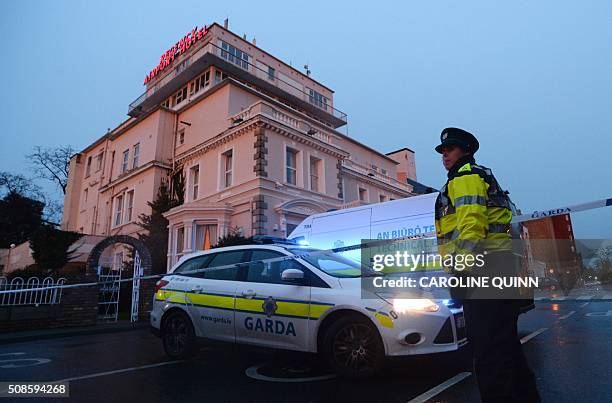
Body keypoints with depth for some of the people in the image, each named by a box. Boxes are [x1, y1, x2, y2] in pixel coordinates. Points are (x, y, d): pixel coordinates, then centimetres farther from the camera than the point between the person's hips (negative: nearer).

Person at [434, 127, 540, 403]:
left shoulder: (466, 176, -3)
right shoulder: (481, 178, 30)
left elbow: (471, 223, -19)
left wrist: (461, 264, -26)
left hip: (484, 268, -11)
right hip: (496, 268, 11)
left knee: (488, 347, -10)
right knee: (505, 343, 17)